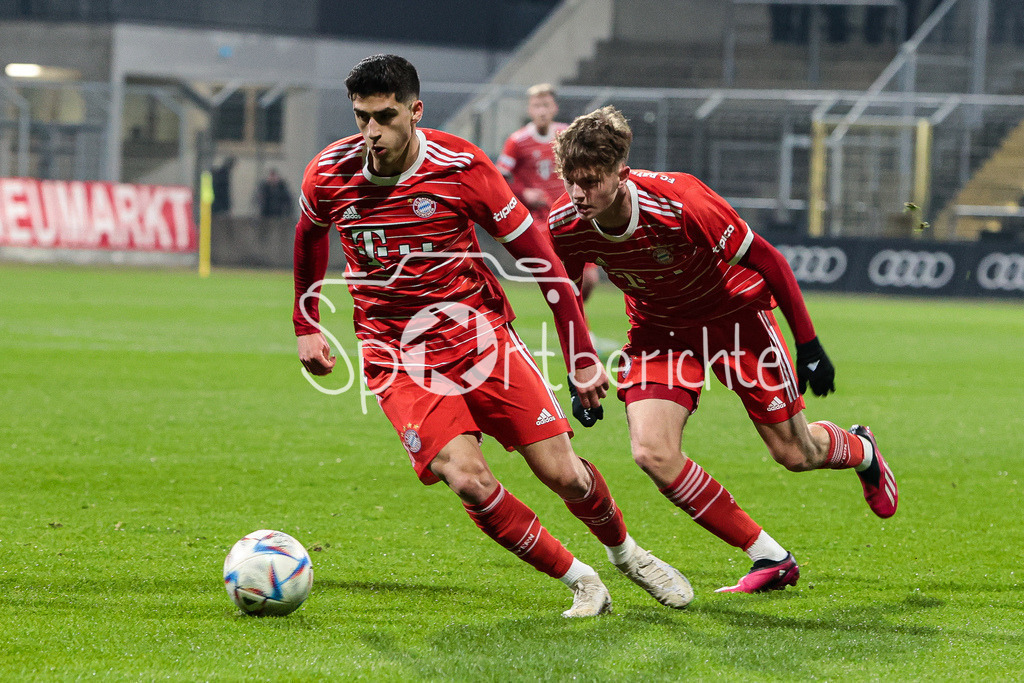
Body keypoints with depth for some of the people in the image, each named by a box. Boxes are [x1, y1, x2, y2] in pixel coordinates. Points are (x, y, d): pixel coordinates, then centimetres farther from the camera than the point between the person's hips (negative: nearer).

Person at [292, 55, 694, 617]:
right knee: (467, 480, -21)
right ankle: (580, 582, -4)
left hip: (478, 333, -1)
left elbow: (538, 256, -4)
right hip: (396, 356, 1)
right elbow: (310, 237, 19)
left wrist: (581, 357, -4)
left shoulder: (461, 166, -12)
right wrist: (306, 326, 22)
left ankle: (624, 551, 29)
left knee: (563, 473, -4)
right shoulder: (329, 174, -6)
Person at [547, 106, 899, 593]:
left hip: (734, 311, -3)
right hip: (657, 329, 3)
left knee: (794, 453, 4)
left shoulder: (679, 202, -35)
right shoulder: (564, 225, -23)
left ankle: (862, 452, 44)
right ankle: (770, 559, -3)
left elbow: (767, 260, -22)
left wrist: (809, 346, -17)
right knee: (653, 453, -18)